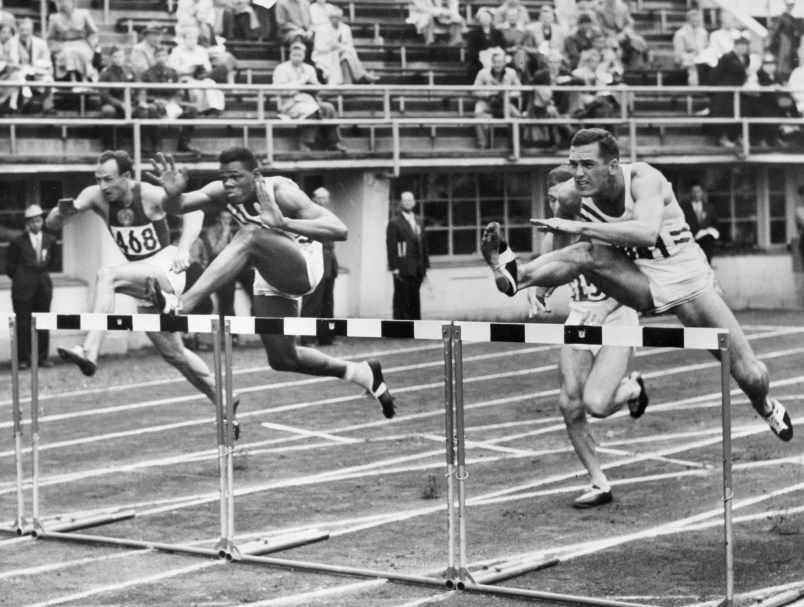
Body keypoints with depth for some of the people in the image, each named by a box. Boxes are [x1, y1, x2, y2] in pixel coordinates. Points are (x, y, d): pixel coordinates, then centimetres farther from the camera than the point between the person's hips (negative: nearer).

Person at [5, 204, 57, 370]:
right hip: (23, 287, -3)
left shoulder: (50, 241, 7)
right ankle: (23, 359, 1)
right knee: (23, 324, -3)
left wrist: (44, 274, 10)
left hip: (43, 286, 3)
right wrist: (21, 279, 4)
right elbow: (10, 265, 4)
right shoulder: (18, 242, -3)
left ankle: (42, 357, 13)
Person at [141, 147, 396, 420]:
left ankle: (183, 305, -44)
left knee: (250, 235, -35)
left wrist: (283, 223, -46)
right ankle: (361, 373, 31)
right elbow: (176, 208, -13)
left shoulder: (281, 192, -26)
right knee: (281, 359, 9)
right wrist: (173, 194, -37)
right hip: (272, 279, 8)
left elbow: (339, 230, -35)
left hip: (303, 267, -8)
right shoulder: (223, 193, -10)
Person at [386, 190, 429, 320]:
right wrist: (394, 267, -15)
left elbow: (424, 244, 17)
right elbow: (391, 246, -8)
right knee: (401, 299, -5)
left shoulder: (418, 221, 16)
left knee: (414, 299, 8)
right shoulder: (395, 222, -3)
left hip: (417, 269, 6)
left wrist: (425, 266, 11)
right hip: (402, 269, -6)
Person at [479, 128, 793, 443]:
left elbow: (646, 233, -46)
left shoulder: (643, 178, -27)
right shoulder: (571, 195, -13)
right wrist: (547, 278, 13)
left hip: (684, 275, -3)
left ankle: (764, 405, 30)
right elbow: (561, 231, 12)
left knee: (750, 376, -3)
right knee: (586, 254, -31)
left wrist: (580, 227, -46)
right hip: (636, 279, 3)